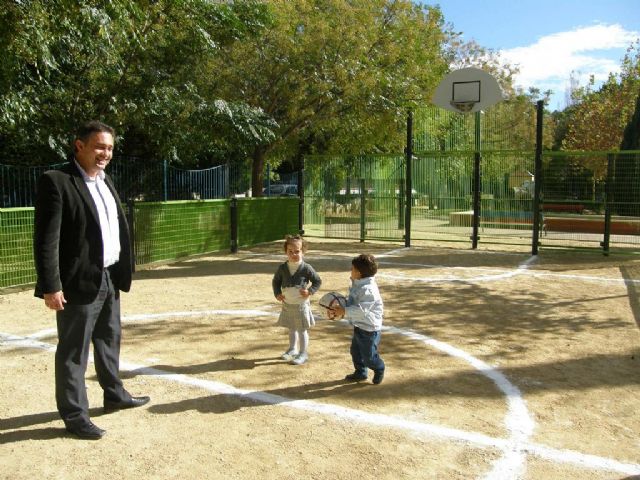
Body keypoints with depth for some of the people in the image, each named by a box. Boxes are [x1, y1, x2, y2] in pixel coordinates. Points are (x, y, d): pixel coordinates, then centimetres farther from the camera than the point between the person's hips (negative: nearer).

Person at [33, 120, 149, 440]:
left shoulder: (105, 181, 13)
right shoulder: (55, 181, -13)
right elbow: (46, 239, -17)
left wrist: (122, 272, 12)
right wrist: (51, 286, -21)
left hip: (110, 278, 9)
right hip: (80, 282, -8)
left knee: (109, 340, 21)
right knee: (73, 351, 3)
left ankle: (114, 395, 38)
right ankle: (74, 415, 16)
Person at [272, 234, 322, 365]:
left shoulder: (306, 268, -14)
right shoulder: (282, 267, -4)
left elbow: (318, 281, -5)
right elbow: (276, 281, 11)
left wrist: (310, 291, -18)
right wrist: (277, 293, -2)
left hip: (301, 304, -4)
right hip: (287, 304, 4)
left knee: (302, 330, 6)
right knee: (291, 328, 21)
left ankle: (303, 353, 18)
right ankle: (292, 349, 38)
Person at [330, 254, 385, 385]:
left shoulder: (368, 290, -28)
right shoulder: (357, 285, 4)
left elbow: (361, 310, -34)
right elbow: (351, 302, 14)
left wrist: (344, 311, -33)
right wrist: (340, 308, -1)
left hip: (369, 329, -10)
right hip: (359, 326, 10)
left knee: (368, 355, 6)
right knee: (355, 351, 20)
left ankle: (379, 370, 32)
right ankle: (360, 372, 37)